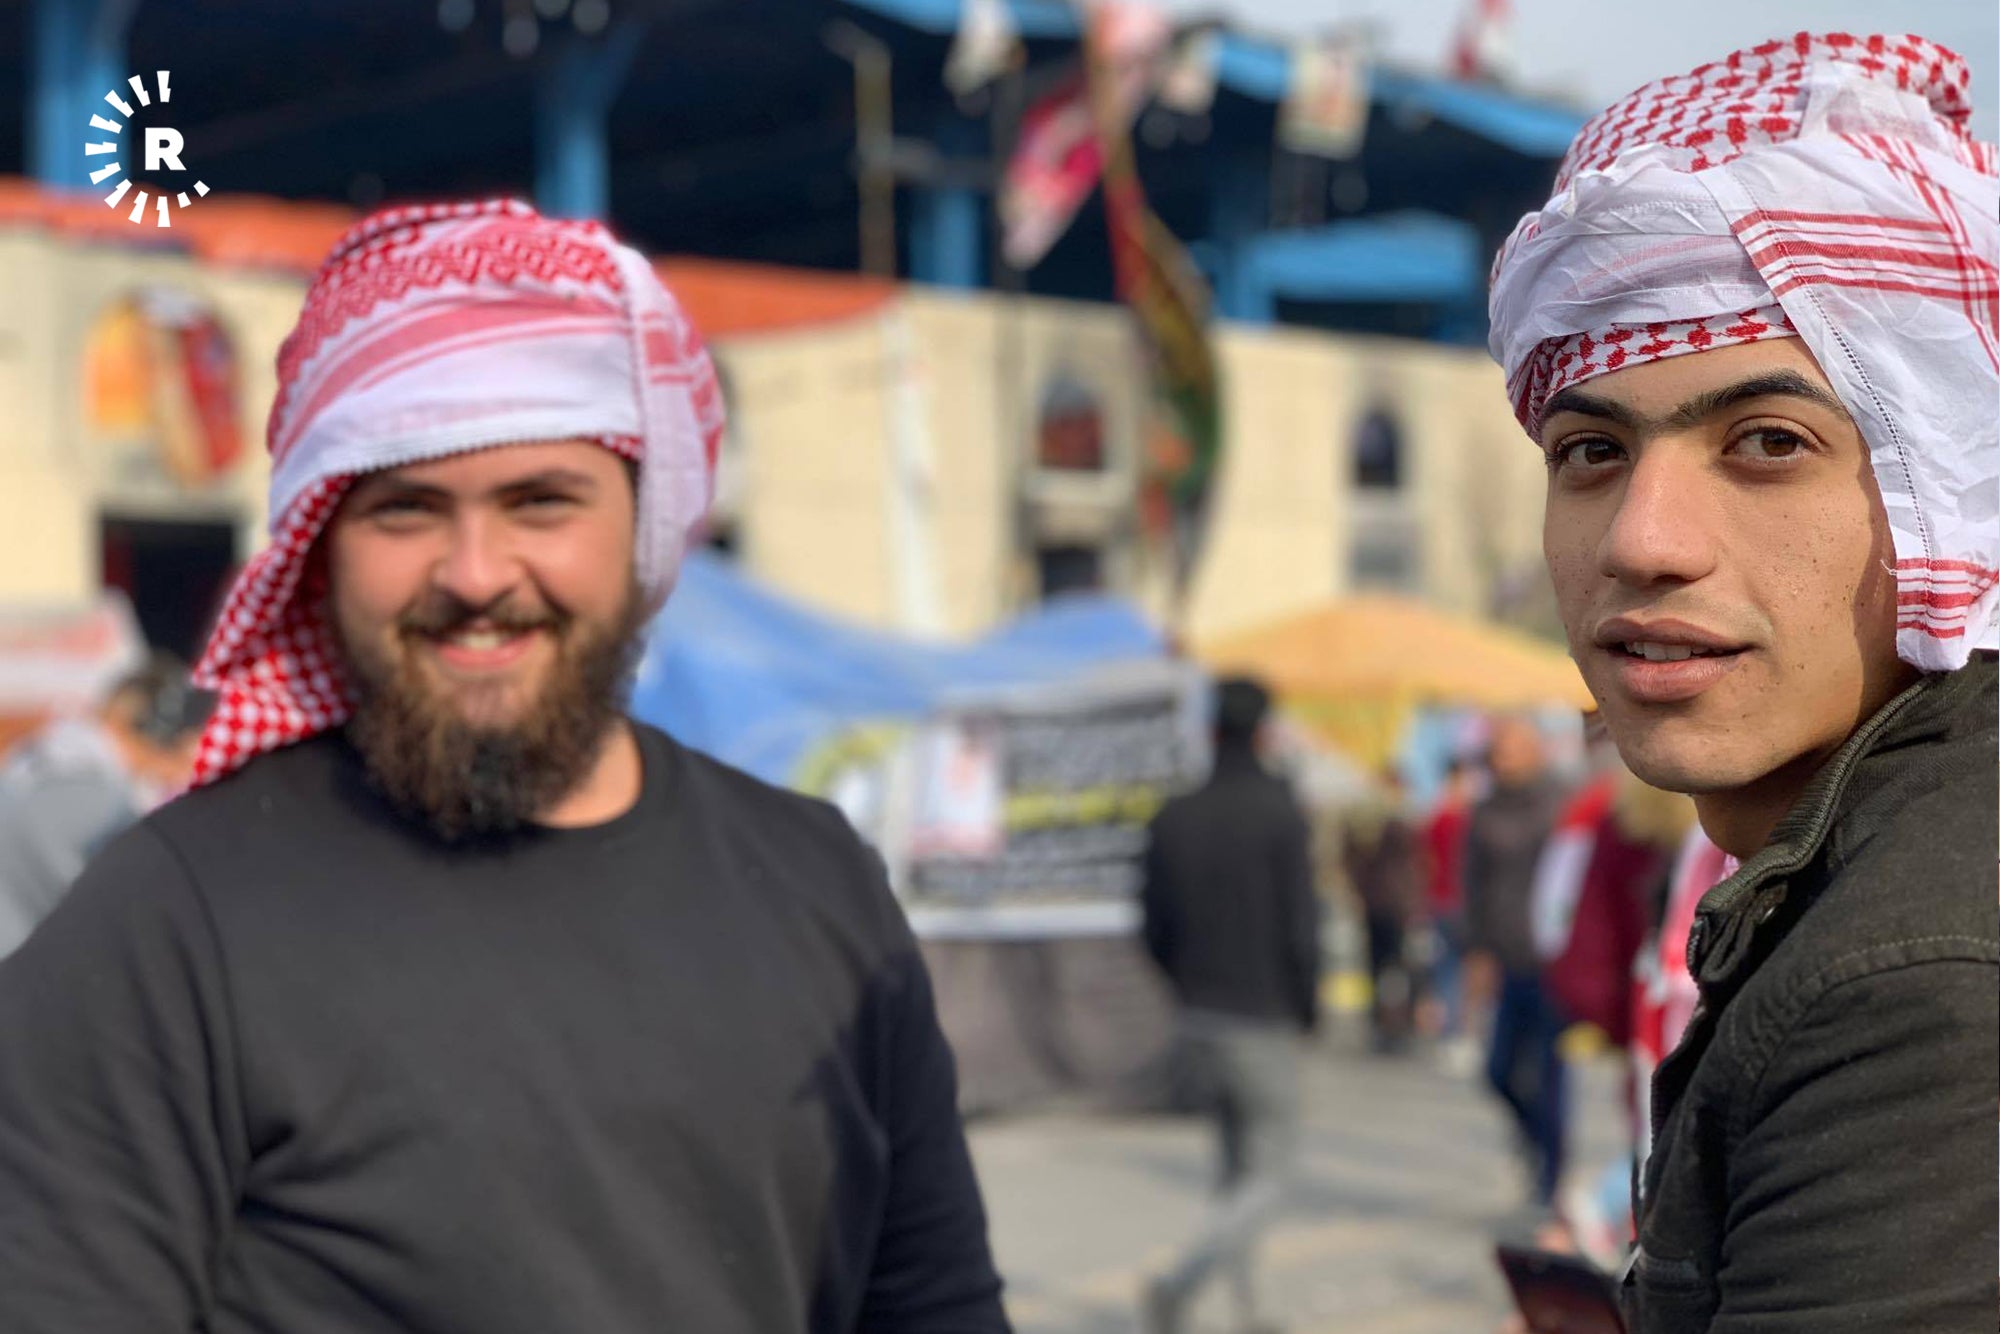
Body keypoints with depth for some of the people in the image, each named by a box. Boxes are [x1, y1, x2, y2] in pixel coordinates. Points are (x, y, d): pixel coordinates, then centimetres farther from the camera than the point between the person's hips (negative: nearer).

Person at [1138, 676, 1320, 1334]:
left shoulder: (1172, 816, 2)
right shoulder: (1279, 811, -13)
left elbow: (1153, 927, 5)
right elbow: (1300, 925, -14)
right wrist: (1308, 1007, 1)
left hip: (1196, 1022, 6)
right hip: (1263, 1023, -5)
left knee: (1236, 1168, 19)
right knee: (1266, 1179, 1)